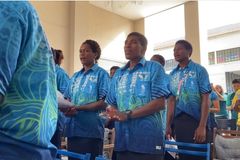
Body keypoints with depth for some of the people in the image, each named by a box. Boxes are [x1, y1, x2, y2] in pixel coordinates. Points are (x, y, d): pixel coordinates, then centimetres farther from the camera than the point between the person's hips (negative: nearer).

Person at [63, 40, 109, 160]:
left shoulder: (101, 74, -2)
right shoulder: (75, 76, 16)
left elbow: (104, 103, -11)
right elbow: (67, 99, 15)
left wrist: (78, 108, -19)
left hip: (91, 130, -6)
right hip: (73, 129, 6)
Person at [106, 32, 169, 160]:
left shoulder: (154, 68, 0)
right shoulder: (118, 74, 16)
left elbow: (159, 103, -10)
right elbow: (112, 104, 16)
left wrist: (128, 115, -17)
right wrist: (114, 114, -8)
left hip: (147, 139, -5)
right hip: (122, 139, 5)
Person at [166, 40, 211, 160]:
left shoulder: (199, 70, -4)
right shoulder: (172, 74, 10)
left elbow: (205, 99, -10)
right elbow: (171, 100, 11)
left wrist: (202, 126, -18)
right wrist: (168, 125, 6)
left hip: (196, 119, -4)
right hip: (178, 121, 4)